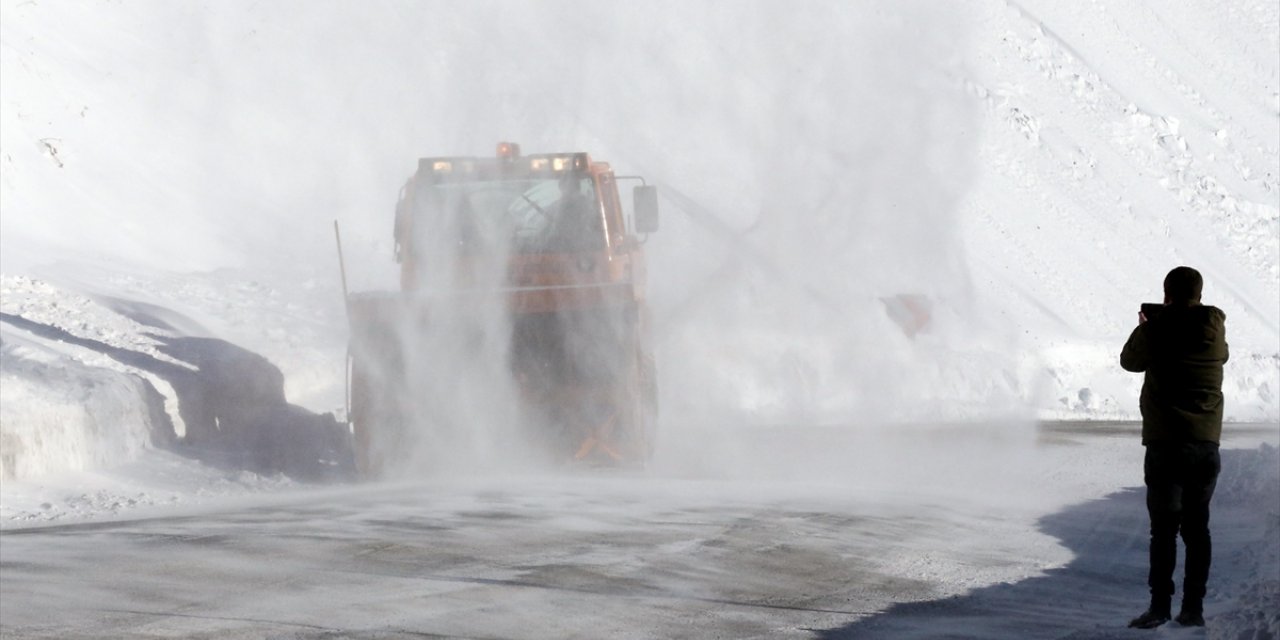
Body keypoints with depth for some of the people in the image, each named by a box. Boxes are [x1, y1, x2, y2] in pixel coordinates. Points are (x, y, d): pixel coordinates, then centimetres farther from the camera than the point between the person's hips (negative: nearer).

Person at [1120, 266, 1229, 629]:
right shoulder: (1214, 328, 1)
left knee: (1163, 526, -3)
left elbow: (1129, 361, 10)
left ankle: (1160, 605, -10)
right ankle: (1193, 607, 8)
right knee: (1196, 526, 10)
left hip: (1165, 443, -3)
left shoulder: (1155, 330, -8)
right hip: (1207, 442, 3)